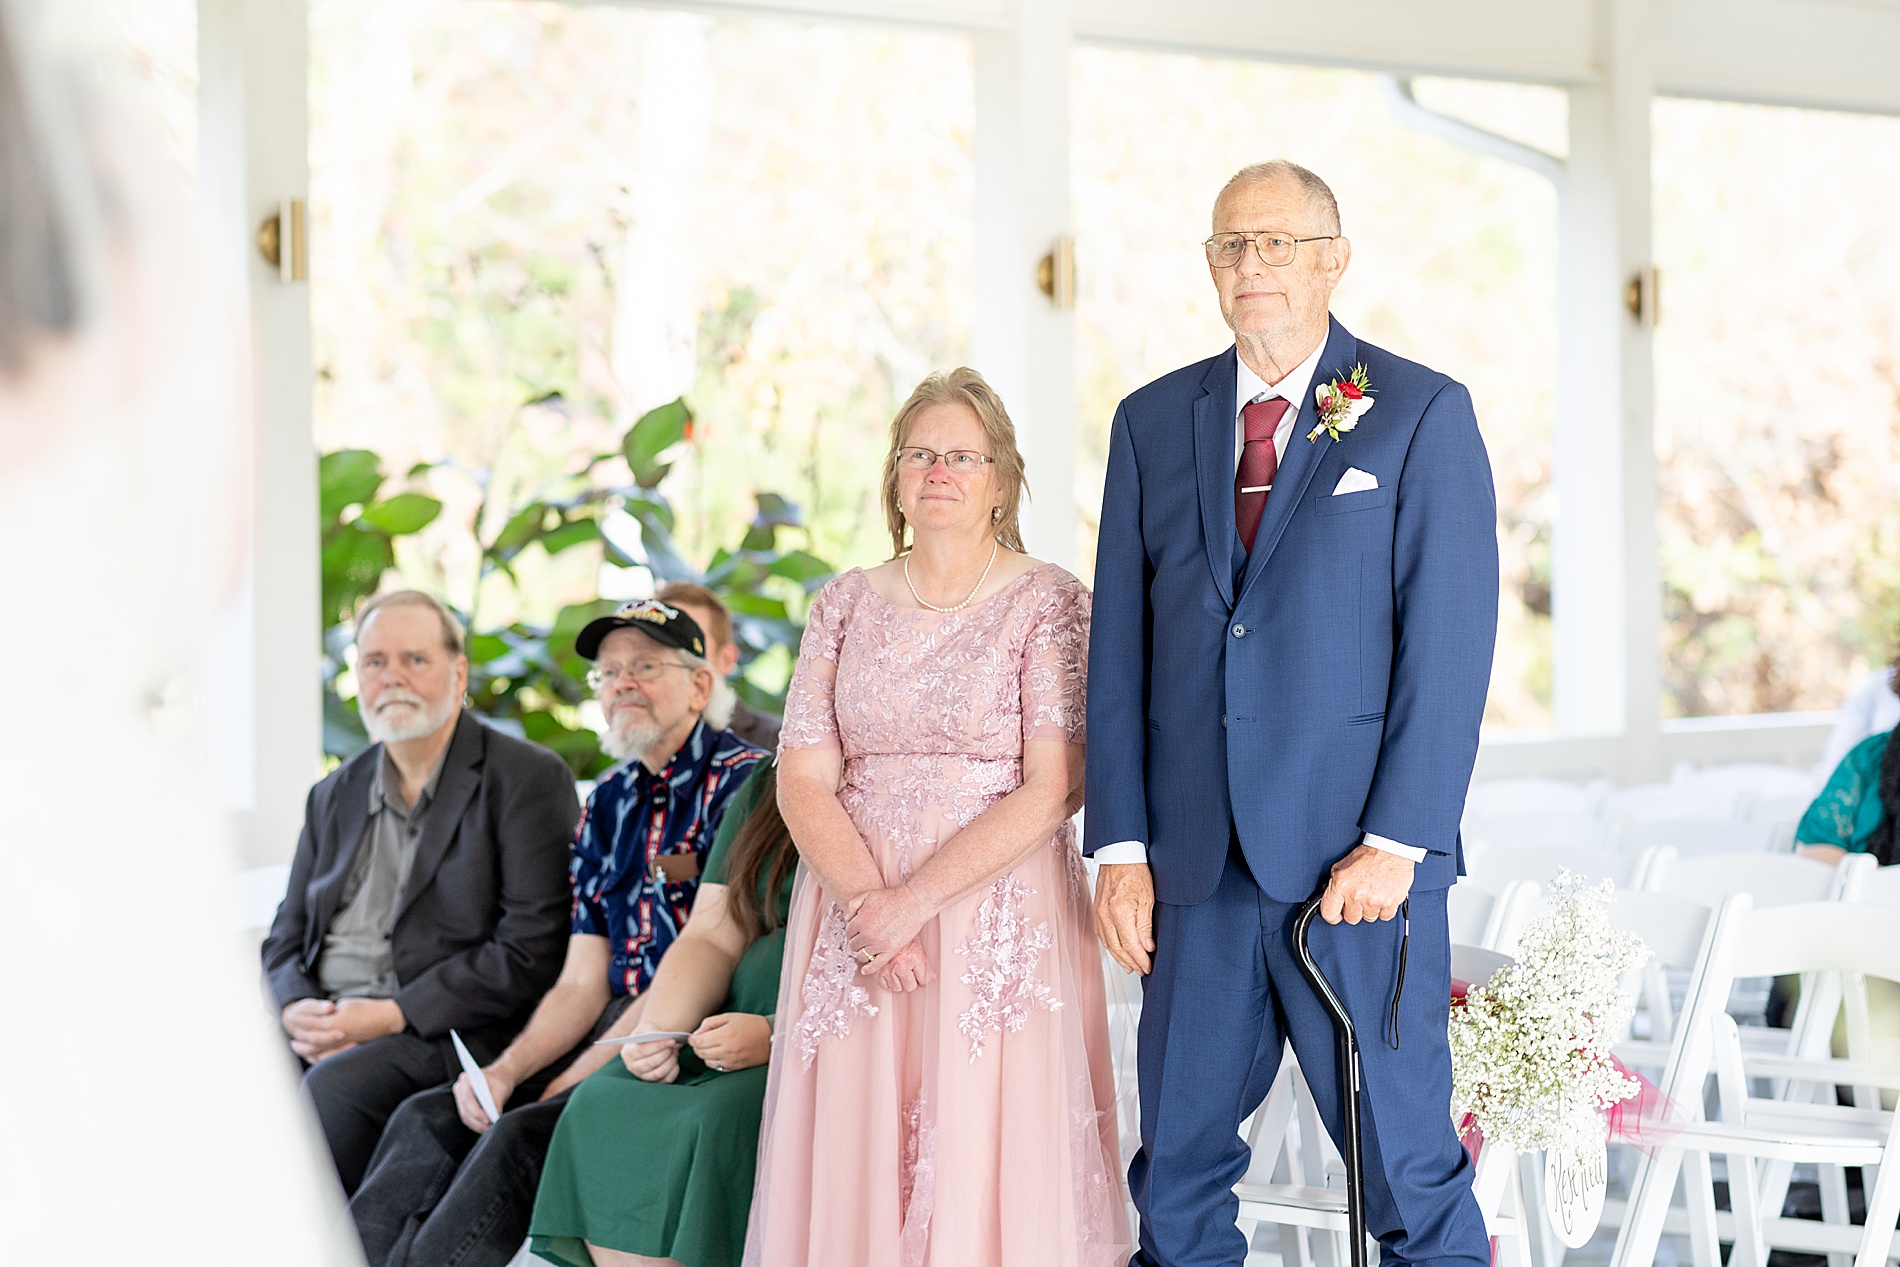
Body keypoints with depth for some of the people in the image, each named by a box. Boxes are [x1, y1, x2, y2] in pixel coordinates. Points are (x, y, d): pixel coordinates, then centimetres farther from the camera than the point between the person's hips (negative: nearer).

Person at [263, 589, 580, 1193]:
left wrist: (391, 1016, -14)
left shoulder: (527, 779, 0)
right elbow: (286, 939, 22)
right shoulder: (334, 796, 21)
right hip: (321, 1029, 5)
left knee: (332, 1087, -33)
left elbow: (532, 950, -8)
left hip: (442, 1033, -5)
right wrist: (295, 1009, -3)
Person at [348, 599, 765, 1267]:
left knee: (522, 1135, -28)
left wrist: (571, 1082, -14)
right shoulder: (608, 803, 18)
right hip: (614, 1032, 7)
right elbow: (581, 984, 14)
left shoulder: (742, 780, -6)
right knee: (428, 1118, -12)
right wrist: (506, 1070, -6)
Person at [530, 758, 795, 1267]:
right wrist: (656, 1031, -5)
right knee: (602, 1104, -18)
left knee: (713, 1121, -32)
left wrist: (775, 1037, -21)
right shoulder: (761, 790, 17)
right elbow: (712, 939, 14)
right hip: (739, 1031, 7)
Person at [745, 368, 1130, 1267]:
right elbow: (802, 780, 4)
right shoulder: (846, 605, 10)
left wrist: (916, 900, -15)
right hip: (854, 914, 3)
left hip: (1000, 918, -3)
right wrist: (867, 901, -12)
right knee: (852, 1166, 1)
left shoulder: (1049, 603, -1)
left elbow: (1052, 791, -10)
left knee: (990, 1162, -6)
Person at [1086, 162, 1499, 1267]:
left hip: (1359, 858, -4)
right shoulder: (1154, 421, 12)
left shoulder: (1423, 414, 1)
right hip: (1197, 864, 4)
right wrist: (1122, 845, 2)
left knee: (1405, 1163, -1)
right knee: (1178, 1168, 7)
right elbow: (1120, 646, 10)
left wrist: (1396, 843, -12)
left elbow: (1451, 646, -5)